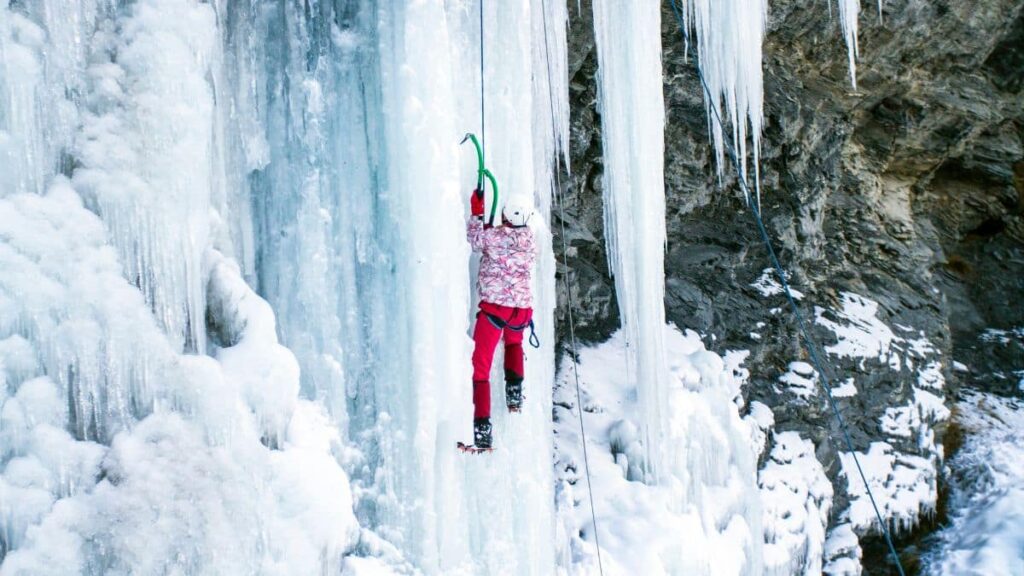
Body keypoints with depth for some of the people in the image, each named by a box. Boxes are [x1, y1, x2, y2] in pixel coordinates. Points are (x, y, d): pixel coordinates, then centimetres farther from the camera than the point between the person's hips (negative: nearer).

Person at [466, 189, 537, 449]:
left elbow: (475, 240, 13)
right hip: (522, 309, 5)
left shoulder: (493, 236, -8)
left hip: (494, 308, -5)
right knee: (514, 340, 39)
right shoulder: (530, 240, 5)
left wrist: (477, 213, 24)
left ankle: (482, 428, -10)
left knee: (480, 367, 0)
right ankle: (514, 392, 28)